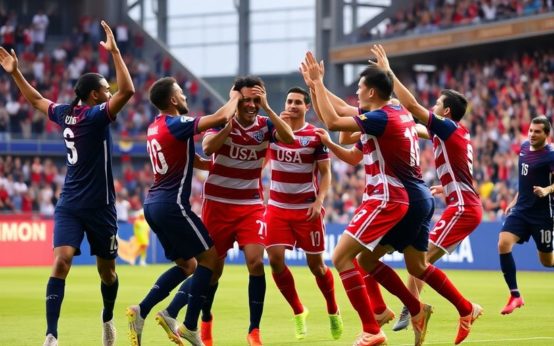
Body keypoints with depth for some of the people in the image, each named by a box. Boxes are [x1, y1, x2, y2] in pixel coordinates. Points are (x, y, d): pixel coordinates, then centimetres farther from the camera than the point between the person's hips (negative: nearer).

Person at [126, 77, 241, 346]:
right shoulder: (176, 124, -14)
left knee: (187, 265, 16)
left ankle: (141, 311, 3)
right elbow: (221, 117, -18)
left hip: (153, 203, 9)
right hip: (173, 204, -9)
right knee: (209, 256, 2)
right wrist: (234, 98, 1)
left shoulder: (156, 126, 13)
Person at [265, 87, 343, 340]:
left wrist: (319, 201, -16)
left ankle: (333, 312, 26)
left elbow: (325, 172, -4)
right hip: (277, 207, 2)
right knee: (275, 259, -11)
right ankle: (298, 312, 7)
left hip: (307, 209, -2)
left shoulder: (316, 136, -5)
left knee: (316, 265, 3)